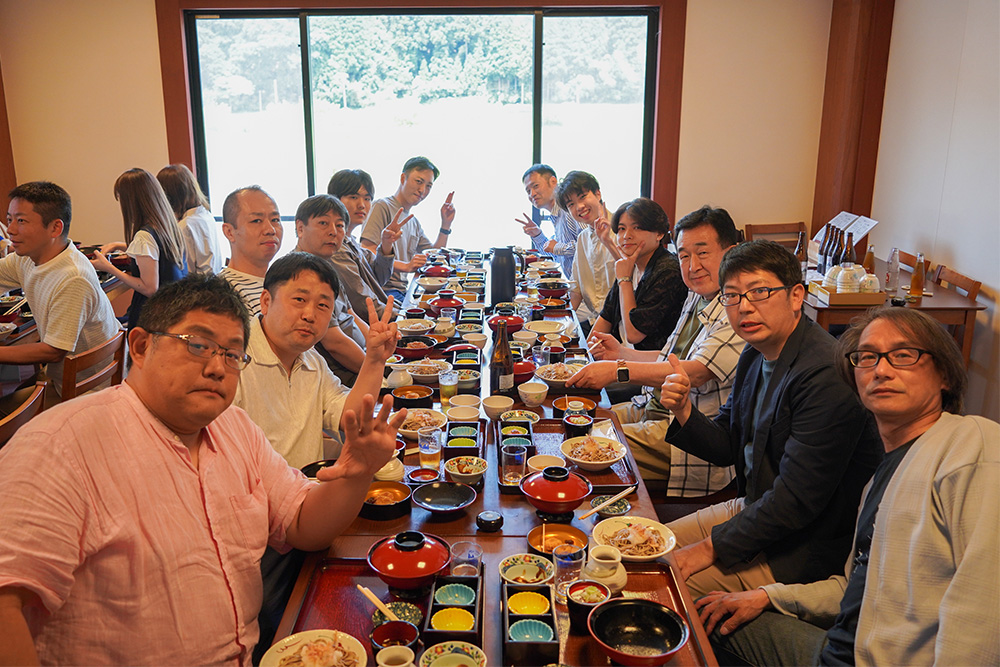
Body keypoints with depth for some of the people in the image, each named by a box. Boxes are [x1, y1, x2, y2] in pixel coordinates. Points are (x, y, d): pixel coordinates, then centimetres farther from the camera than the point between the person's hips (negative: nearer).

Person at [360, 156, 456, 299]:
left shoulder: (414, 222, 23)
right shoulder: (383, 207, -5)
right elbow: (367, 254, -15)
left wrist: (446, 224, 15)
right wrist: (406, 266, -23)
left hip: (405, 291, 9)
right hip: (385, 290, -9)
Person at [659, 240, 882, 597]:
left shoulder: (826, 376, -27)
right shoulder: (755, 354, 3)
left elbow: (796, 500, -27)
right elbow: (726, 447, 10)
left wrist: (710, 548, -19)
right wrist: (684, 411, -11)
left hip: (806, 548, -9)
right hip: (754, 507, 9)